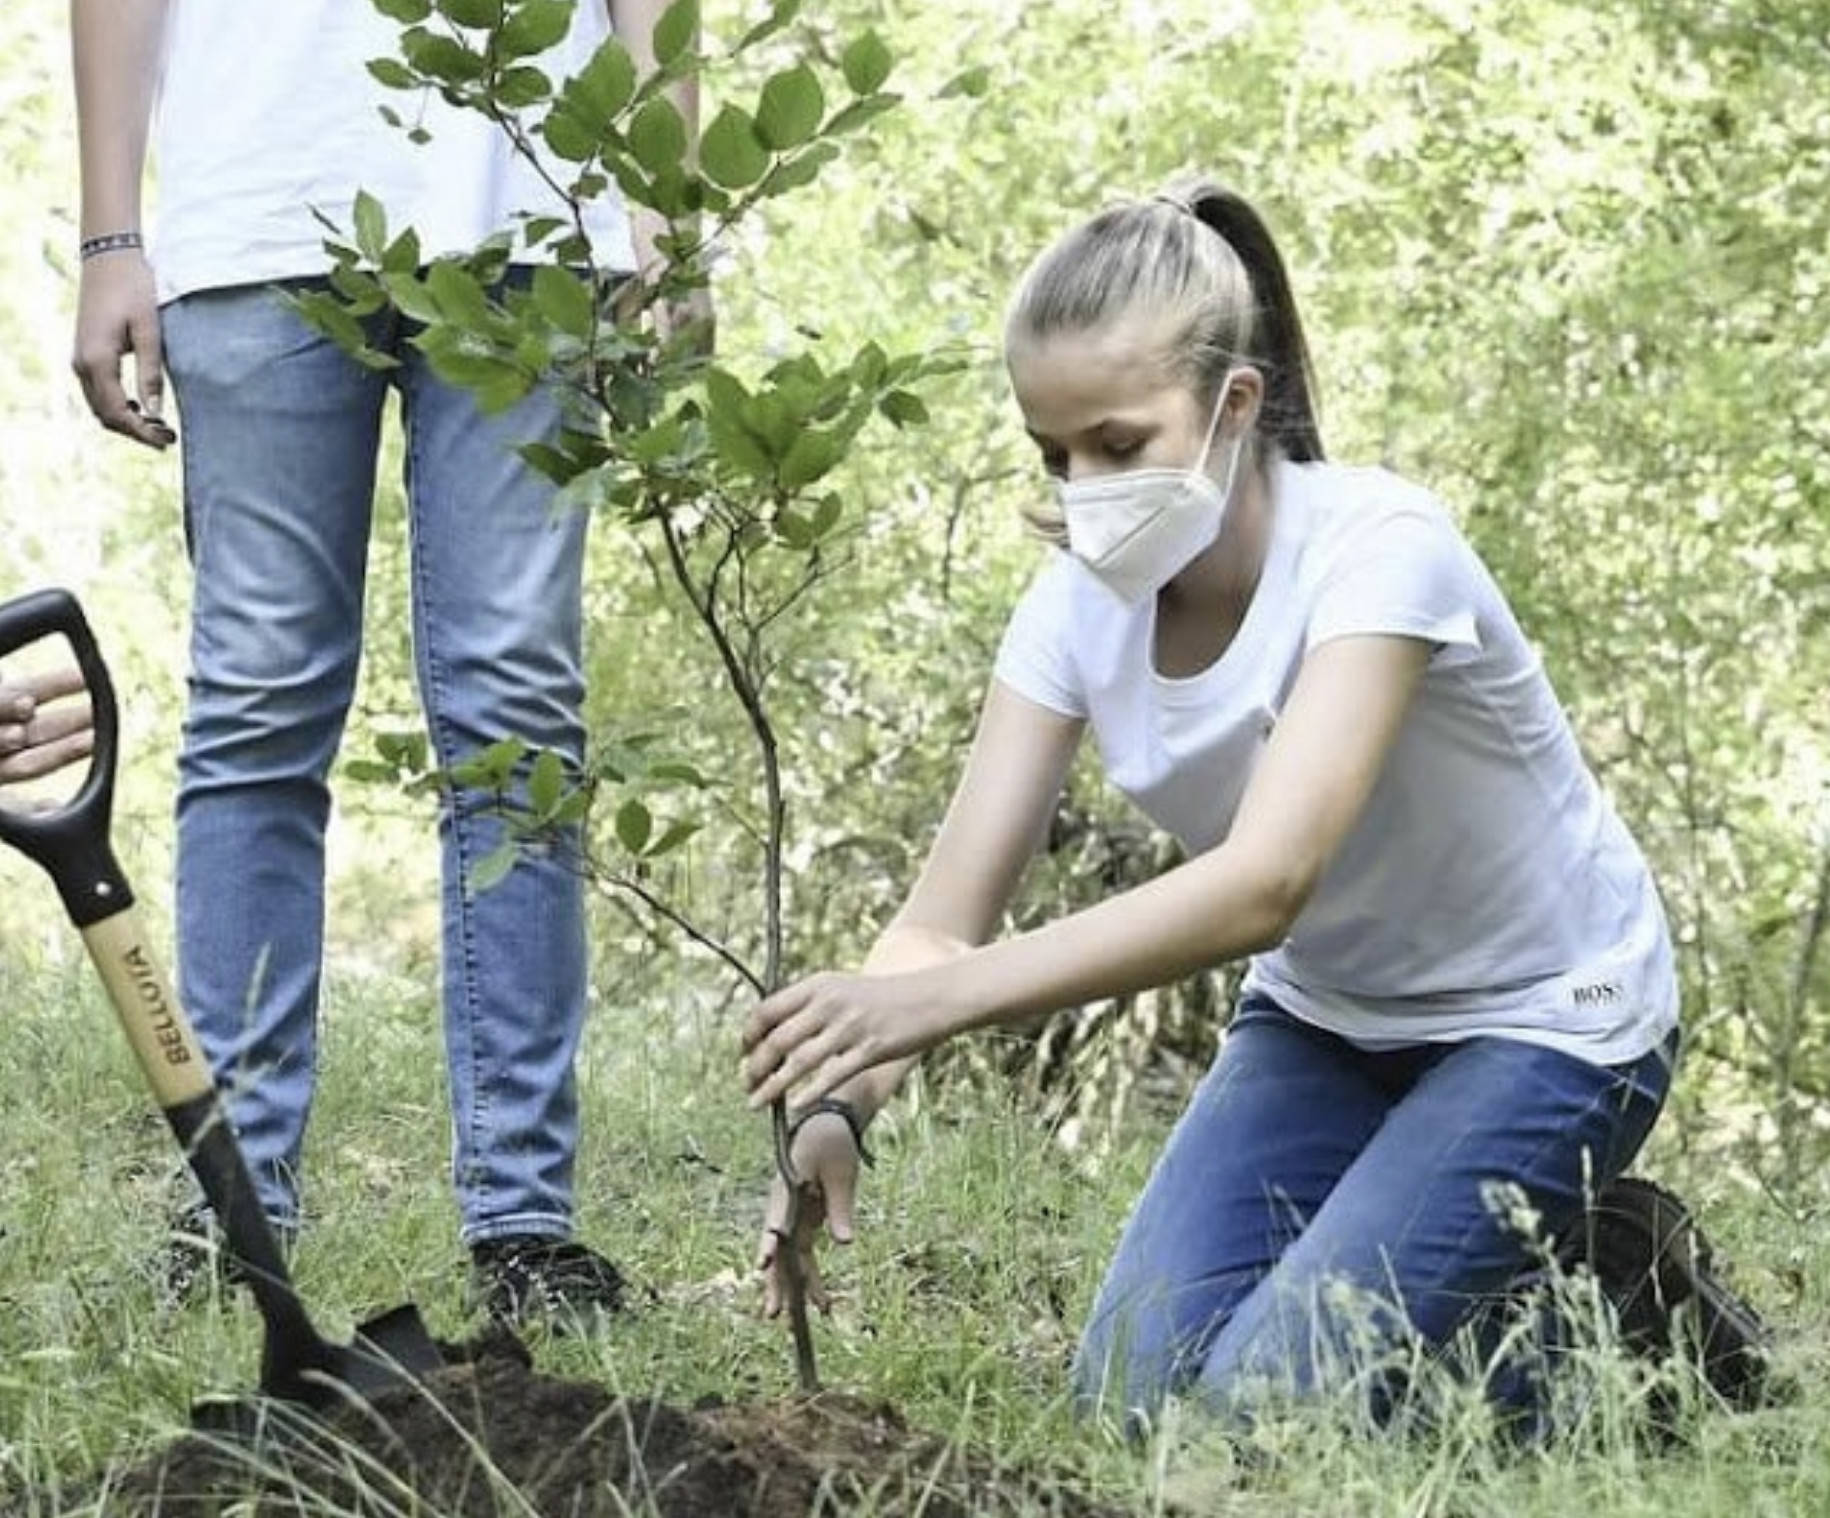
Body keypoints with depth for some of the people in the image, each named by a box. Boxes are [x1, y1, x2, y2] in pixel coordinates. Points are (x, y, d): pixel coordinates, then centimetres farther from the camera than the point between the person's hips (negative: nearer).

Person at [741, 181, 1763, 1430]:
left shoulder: (1376, 550, -30)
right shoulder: (1082, 602, -12)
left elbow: (1264, 883, -43)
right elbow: (945, 922, -18)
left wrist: (931, 1001, -53)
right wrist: (841, 1104, -40)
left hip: (1540, 1020, -6)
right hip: (1325, 1014, 6)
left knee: (1267, 1403, -18)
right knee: (1137, 1396, -8)